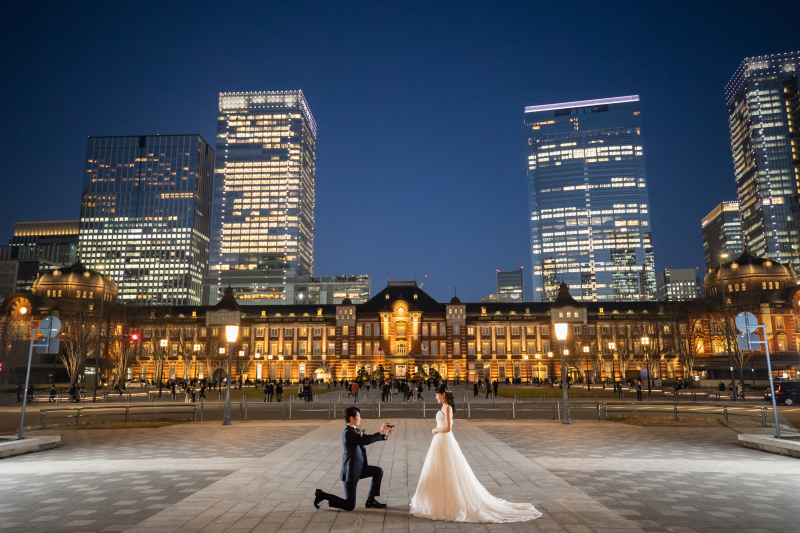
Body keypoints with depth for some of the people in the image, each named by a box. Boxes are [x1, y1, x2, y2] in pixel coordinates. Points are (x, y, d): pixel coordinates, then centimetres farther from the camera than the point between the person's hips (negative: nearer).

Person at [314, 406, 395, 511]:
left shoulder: (355, 431, 8)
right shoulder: (348, 433, -22)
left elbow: (368, 438, 10)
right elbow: (367, 440, -28)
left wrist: (386, 435, -2)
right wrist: (381, 432, -19)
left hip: (358, 468, 9)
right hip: (351, 471, -9)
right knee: (349, 506, -3)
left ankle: (370, 500, 14)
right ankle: (322, 495, 9)